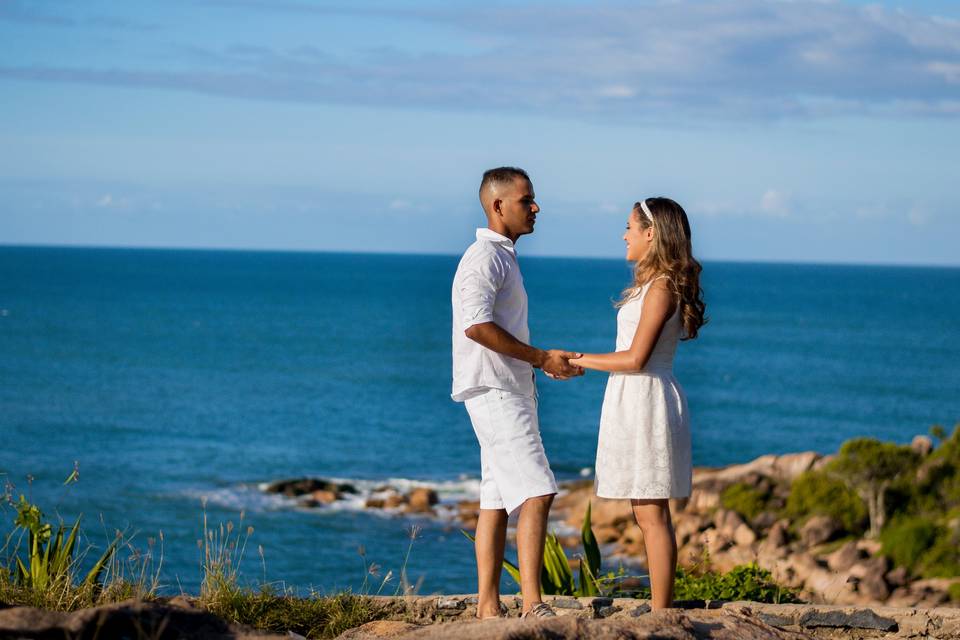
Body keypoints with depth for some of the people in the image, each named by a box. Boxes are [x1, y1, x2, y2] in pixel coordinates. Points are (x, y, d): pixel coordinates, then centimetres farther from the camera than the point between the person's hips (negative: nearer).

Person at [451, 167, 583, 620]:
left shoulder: (503, 257, 21)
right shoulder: (484, 257, -12)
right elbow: (476, 326, -23)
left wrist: (546, 361, 16)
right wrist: (540, 358, -18)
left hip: (512, 391, 11)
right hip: (494, 391, -11)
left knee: (497, 499, 8)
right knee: (536, 493, -17)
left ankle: (488, 606, 10)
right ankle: (532, 606, -22)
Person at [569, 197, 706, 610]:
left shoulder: (661, 288, -14)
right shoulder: (656, 285, 16)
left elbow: (635, 359, -18)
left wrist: (576, 360, -10)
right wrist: (577, 363, 18)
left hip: (645, 400, -10)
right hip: (635, 400, 10)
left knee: (651, 514, -8)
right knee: (648, 515, 11)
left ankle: (660, 614, -7)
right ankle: (662, 608, 14)